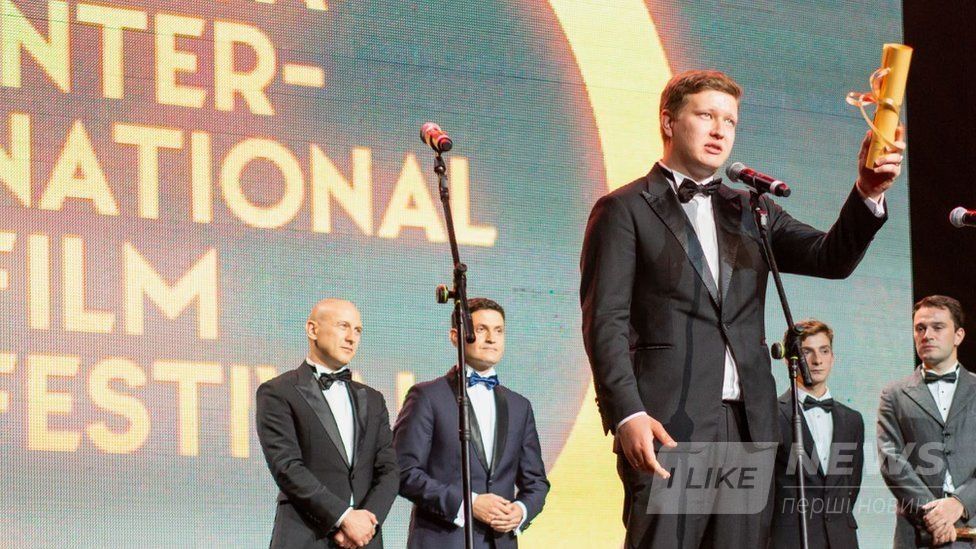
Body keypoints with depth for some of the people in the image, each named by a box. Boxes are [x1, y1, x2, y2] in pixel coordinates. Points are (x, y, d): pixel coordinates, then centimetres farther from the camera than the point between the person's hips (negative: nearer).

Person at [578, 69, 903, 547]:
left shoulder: (752, 212, 21)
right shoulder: (624, 211, 5)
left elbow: (832, 258, 8)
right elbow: (605, 323, -4)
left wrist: (867, 195, -10)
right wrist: (627, 415, -17)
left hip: (748, 424, 5)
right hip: (667, 426, -5)